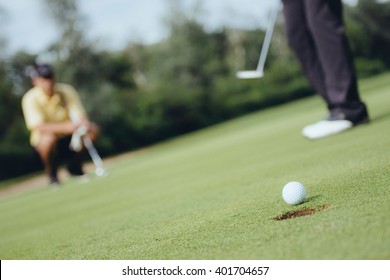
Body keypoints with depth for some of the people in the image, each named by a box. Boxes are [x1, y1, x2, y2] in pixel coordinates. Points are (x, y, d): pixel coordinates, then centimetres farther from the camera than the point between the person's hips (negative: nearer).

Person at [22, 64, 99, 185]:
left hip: (68, 138, 4)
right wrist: (66, 126, -44)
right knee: (49, 138, -38)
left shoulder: (66, 91, -8)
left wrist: (84, 124, -36)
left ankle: (75, 167, 5)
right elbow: (39, 126, -30)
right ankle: (52, 175, -8)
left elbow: (80, 115, -10)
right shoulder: (30, 99, -19)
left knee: (93, 128, -18)